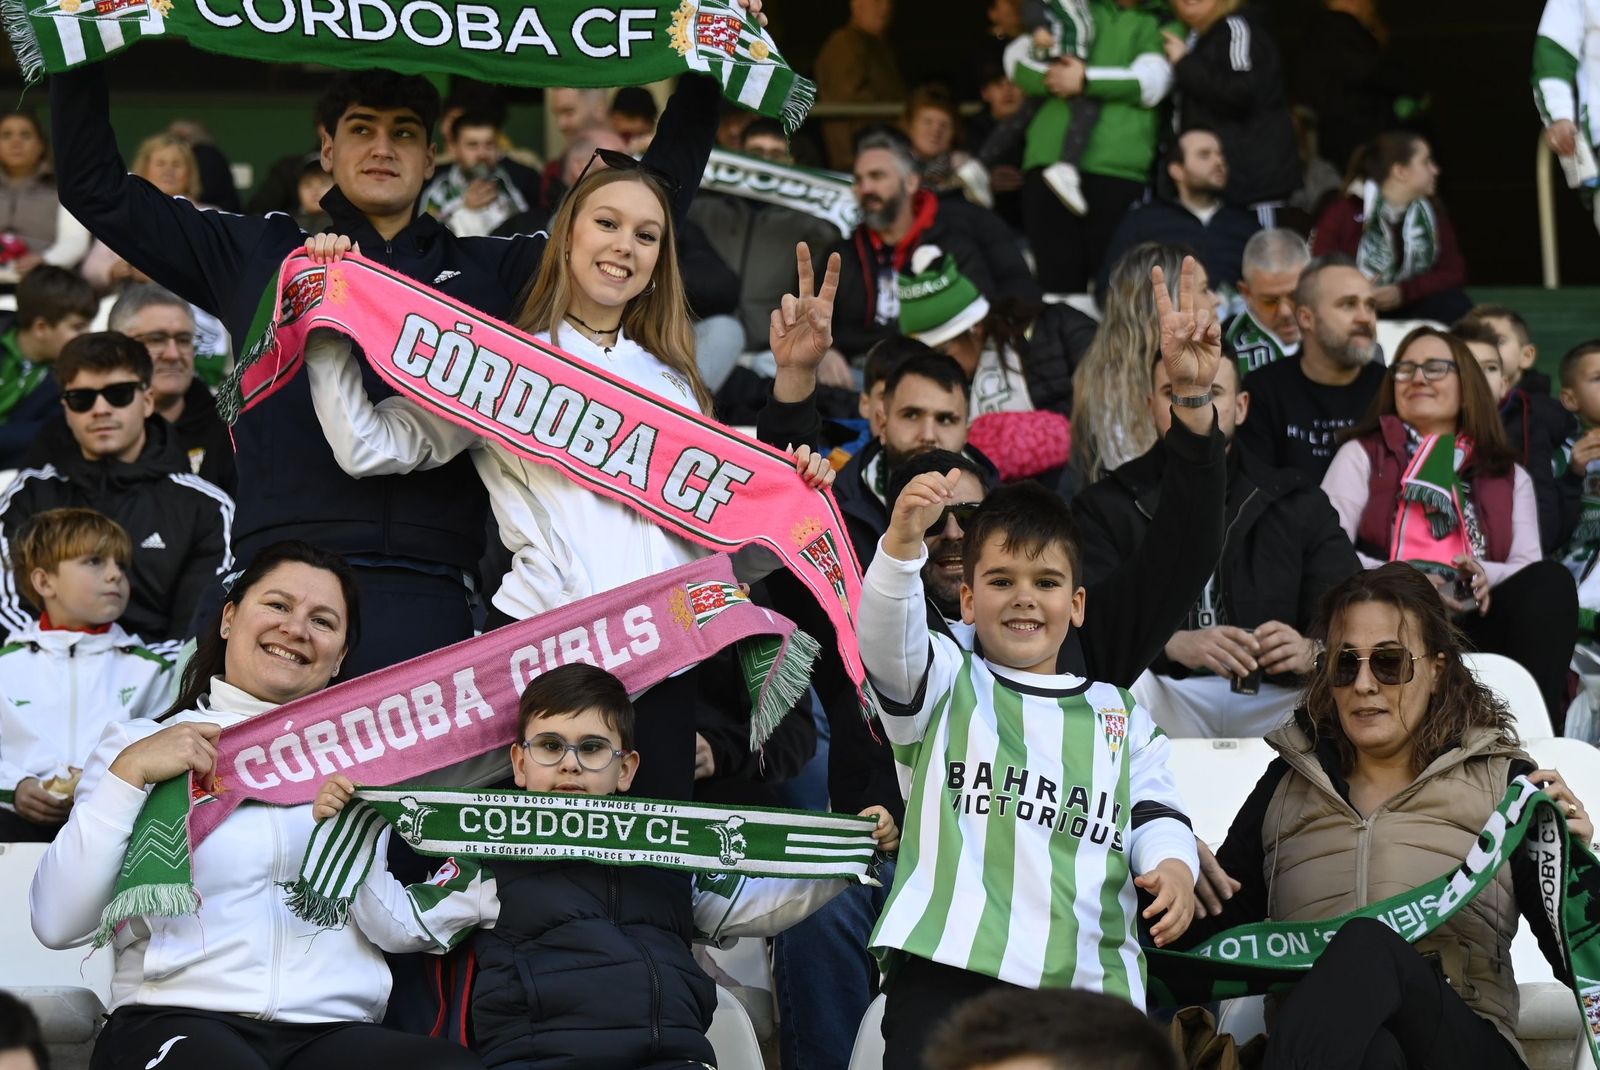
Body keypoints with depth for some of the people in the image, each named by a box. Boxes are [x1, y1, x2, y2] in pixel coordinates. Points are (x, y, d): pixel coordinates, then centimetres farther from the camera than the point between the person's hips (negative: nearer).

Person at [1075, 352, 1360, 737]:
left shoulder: (1300, 504, 17)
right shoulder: (1104, 507, 12)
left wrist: (1311, 652, -19)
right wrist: (1173, 645, -24)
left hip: (1275, 702, 1)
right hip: (1166, 700, 0)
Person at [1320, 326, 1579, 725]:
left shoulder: (1510, 476, 28)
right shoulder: (1363, 455, 21)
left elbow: (1531, 569, 12)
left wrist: (1483, 575, -11)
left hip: (1475, 625, 3)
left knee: (1551, 580, -27)